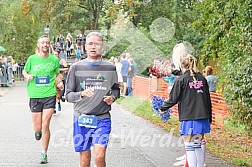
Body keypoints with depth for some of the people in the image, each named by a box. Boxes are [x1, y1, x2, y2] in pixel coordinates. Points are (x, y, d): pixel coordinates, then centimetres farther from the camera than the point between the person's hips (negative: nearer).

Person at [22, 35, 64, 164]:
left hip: (49, 95, -1)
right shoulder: (32, 59, 0)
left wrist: (60, 83, -2)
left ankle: (44, 154, 6)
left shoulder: (54, 59, 1)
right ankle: (38, 131, 45)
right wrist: (27, 76, -7)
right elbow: (24, 71, 15)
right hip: (35, 96, 1)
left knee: (45, 125, -8)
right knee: (37, 127, 5)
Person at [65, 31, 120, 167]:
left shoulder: (110, 68, 5)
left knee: (99, 156, -15)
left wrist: (113, 97, -3)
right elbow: (68, 95, 2)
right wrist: (81, 94, -18)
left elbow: (116, 89, 19)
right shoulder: (76, 68, 2)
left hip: (103, 118, 0)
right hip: (81, 118, 0)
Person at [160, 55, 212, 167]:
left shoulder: (181, 80, -7)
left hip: (188, 117, -5)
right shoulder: (202, 79, 7)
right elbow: (208, 100, 11)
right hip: (202, 116, 5)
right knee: (200, 143, 14)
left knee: (189, 145, -1)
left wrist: (163, 108, 13)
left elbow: (173, 99, -4)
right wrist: (209, 117, 19)